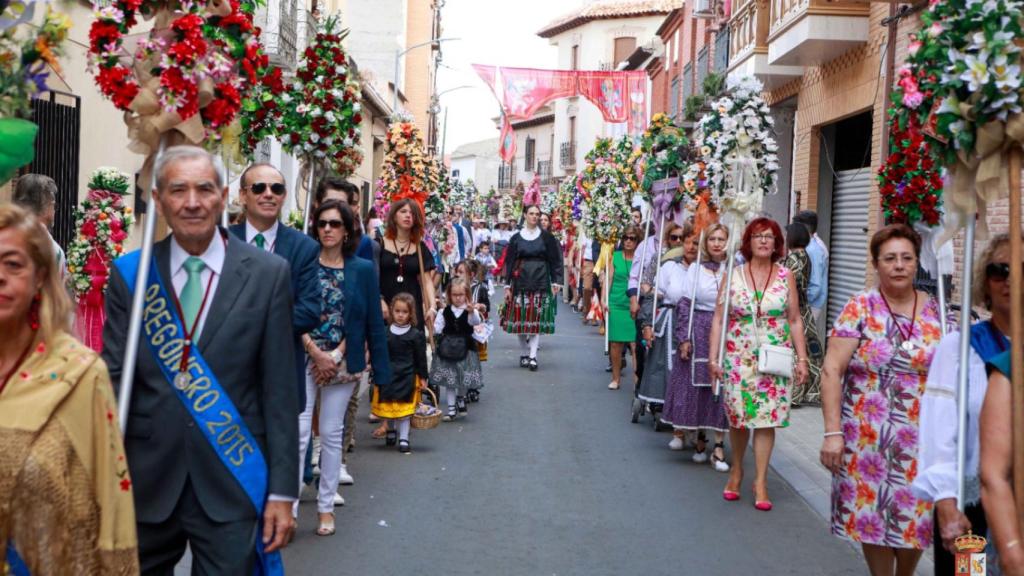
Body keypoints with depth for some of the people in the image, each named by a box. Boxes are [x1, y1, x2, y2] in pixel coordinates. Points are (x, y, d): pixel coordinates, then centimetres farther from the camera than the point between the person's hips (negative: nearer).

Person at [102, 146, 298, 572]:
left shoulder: (268, 274, -4)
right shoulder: (129, 273, 1)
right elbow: (113, 379, 3)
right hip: (147, 485, 2)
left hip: (232, 486, -2)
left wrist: (282, 491, -4)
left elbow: (280, 390, -3)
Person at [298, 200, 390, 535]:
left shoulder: (363, 269, 3)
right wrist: (316, 353, -12)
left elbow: (371, 322, 2)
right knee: (298, 432, -6)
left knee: (332, 434, 9)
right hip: (304, 358, -1)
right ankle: (289, 507, -1)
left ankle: (326, 506, 19)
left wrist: (336, 354, -4)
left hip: (344, 363, 1)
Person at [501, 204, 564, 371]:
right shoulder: (516, 238, 7)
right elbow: (509, 262, 7)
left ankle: (533, 356, -4)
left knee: (537, 319, -5)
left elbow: (554, 260, 5)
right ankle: (524, 353, 13)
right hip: (521, 281, 1)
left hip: (540, 282, -1)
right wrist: (507, 285, 3)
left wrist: (555, 282, -3)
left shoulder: (546, 237, 5)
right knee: (520, 319, 0)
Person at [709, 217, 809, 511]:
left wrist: (802, 359, 1)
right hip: (738, 357, 0)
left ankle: (760, 481, 10)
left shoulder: (785, 276, 3)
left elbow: (795, 321, 6)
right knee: (738, 416, 6)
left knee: (767, 418, -1)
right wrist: (713, 357, -3)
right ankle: (736, 470, 30)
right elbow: (718, 319, 2)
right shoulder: (733, 275, 1)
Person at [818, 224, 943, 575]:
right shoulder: (860, 308, -5)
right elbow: (831, 371, -9)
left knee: (915, 516, 6)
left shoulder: (935, 311, 4)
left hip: (921, 438, 2)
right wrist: (833, 432, -14)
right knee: (873, 514, 5)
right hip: (867, 436, -2)